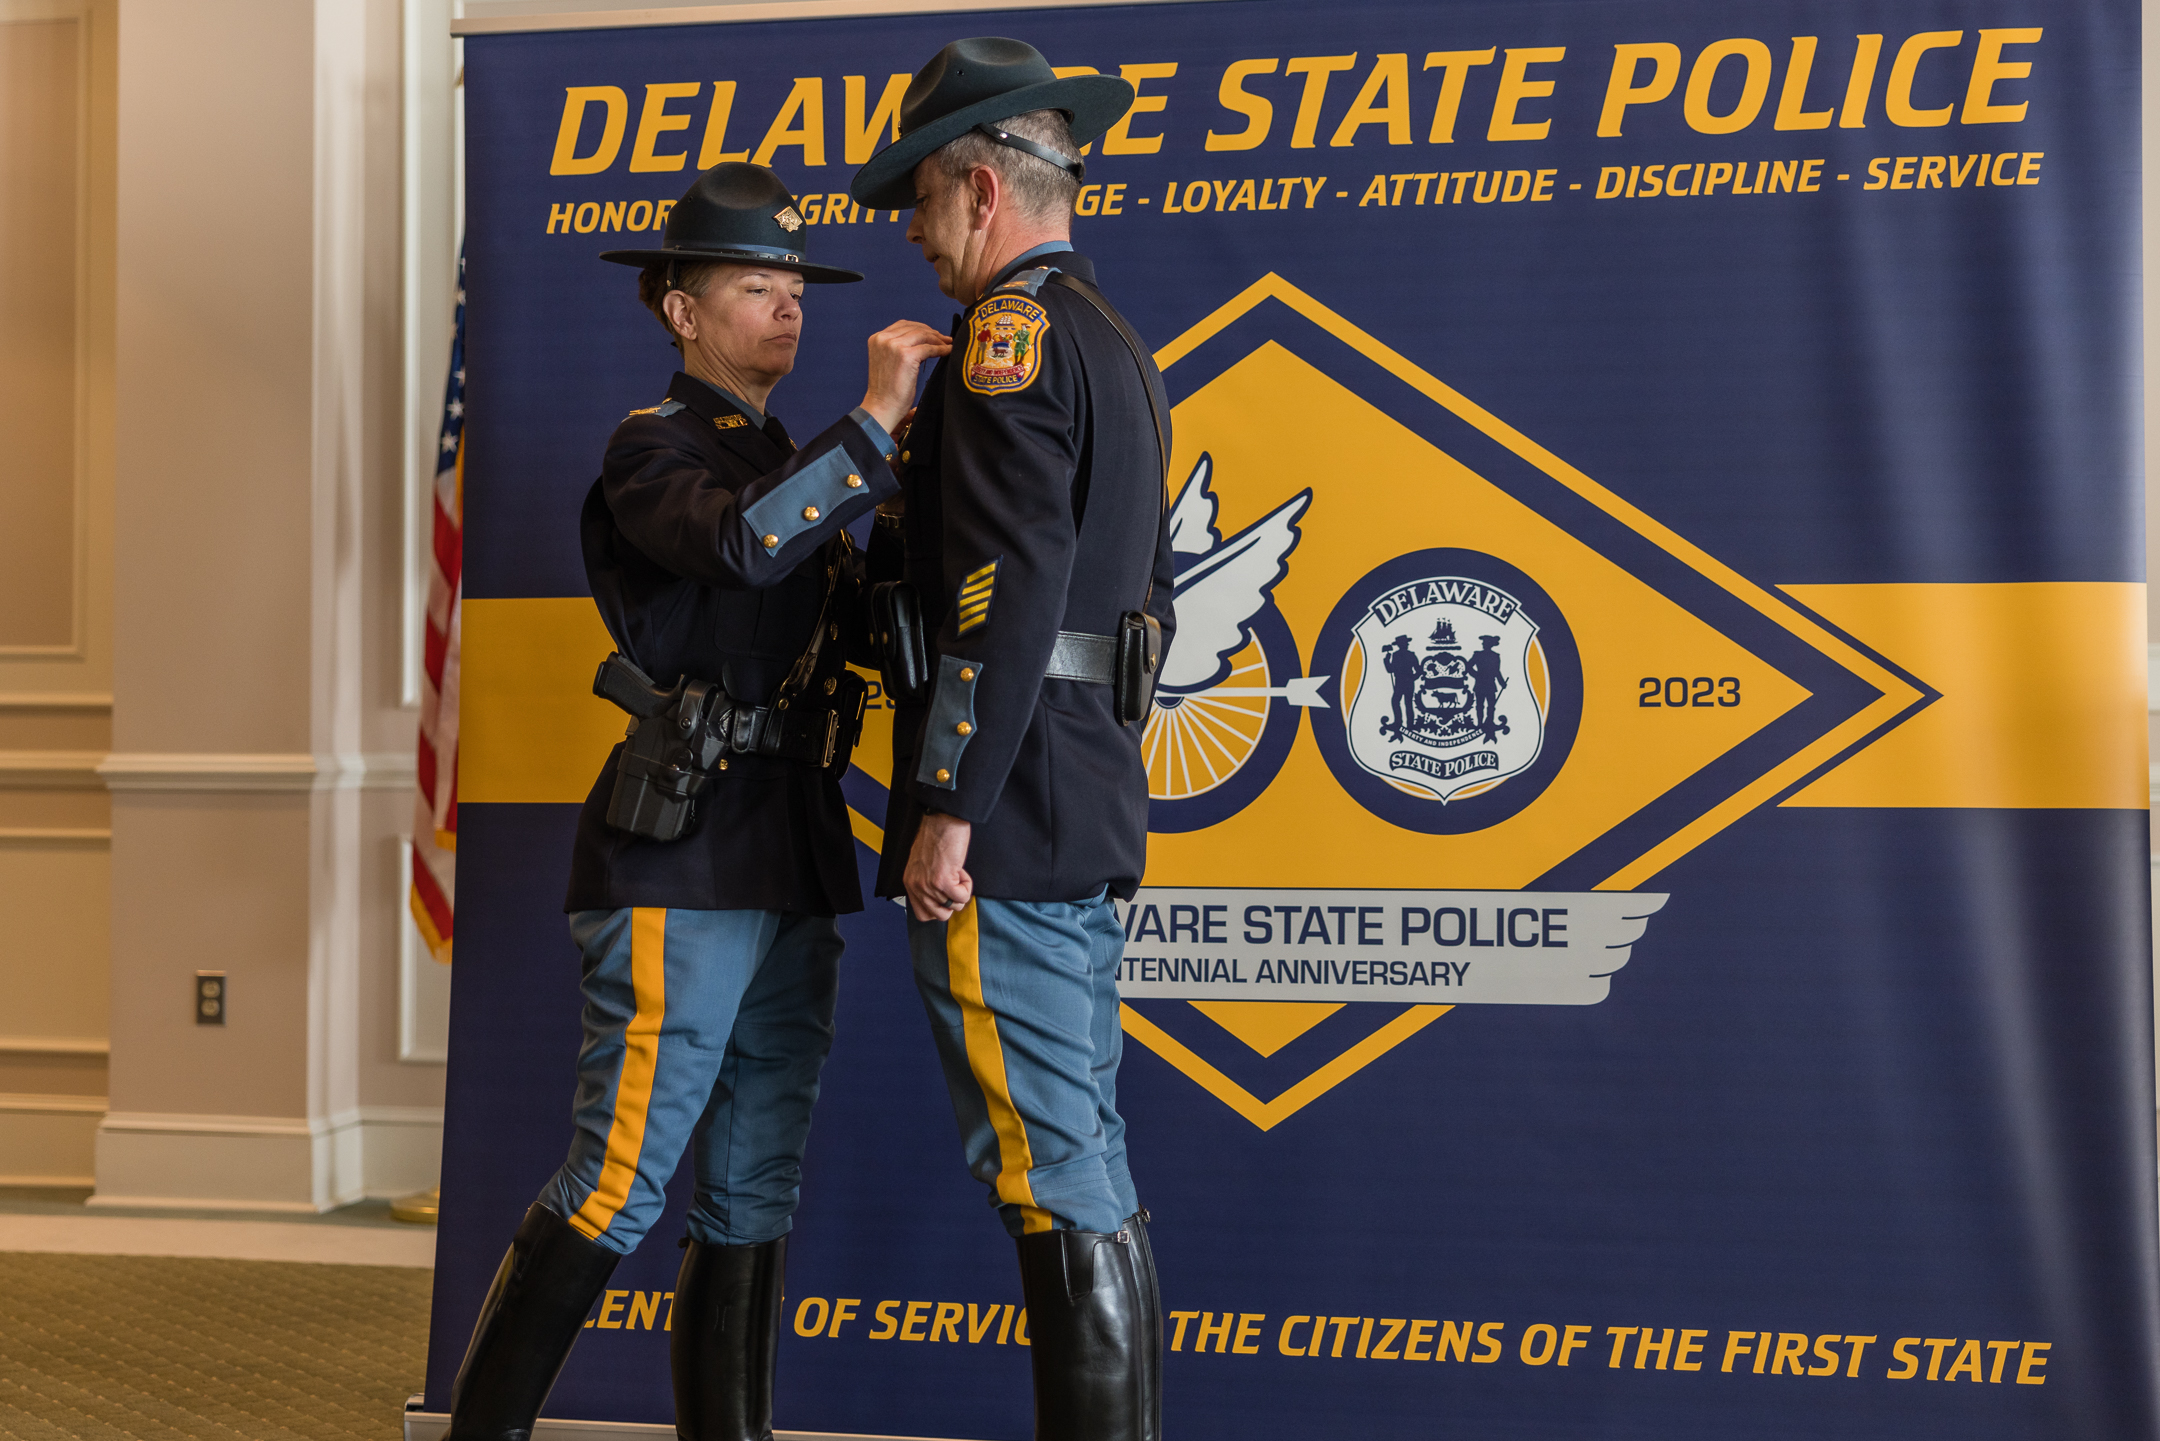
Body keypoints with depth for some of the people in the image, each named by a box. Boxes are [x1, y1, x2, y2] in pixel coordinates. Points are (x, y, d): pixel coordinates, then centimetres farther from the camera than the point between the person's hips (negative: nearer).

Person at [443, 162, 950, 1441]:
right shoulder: (654, 447, -4)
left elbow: (858, 628, 18)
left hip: (791, 866, 8)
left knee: (756, 1194, 10)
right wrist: (874, 421, -25)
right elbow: (738, 543, -26)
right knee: (619, 1187, -9)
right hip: (683, 864, -8)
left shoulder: (789, 464, 21)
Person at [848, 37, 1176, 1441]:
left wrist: (948, 806, -21)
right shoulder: (1118, 348, 19)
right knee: (1086, 1163, 14)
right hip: (1096, 817, 10)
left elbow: (1012, 585, -21)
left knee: (1048, 1170, -6)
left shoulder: (1012, 331, -11)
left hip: (1008, 813, -10)